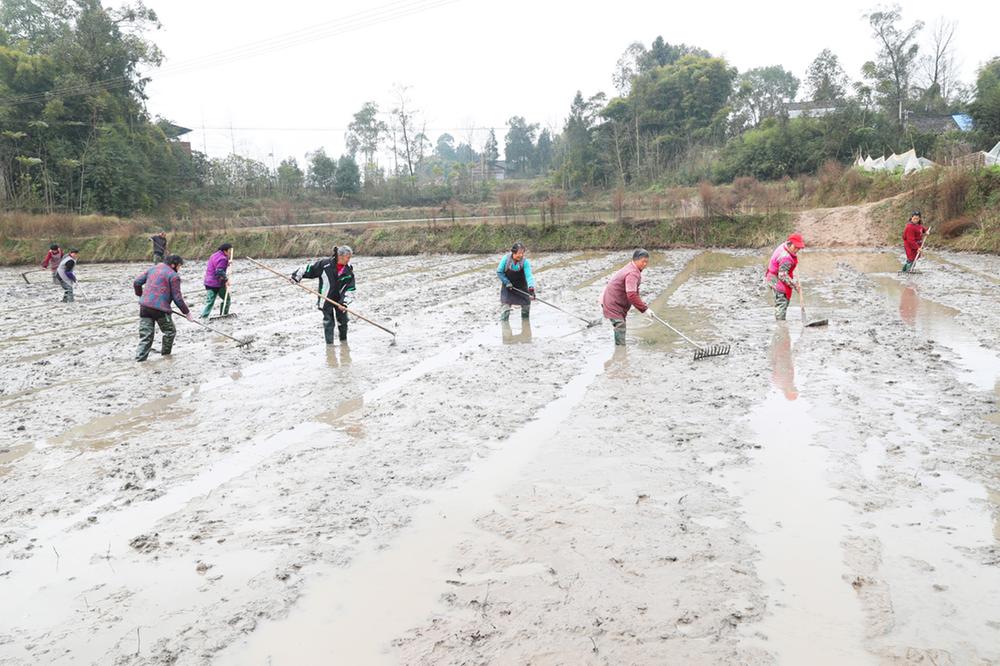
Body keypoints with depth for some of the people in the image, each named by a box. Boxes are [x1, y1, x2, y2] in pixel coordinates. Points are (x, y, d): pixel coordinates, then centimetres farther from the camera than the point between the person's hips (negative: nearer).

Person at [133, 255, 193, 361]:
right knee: (170, 332, 18)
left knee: (145, 335, 7)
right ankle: (166, 353, 27)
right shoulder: (173, 276, -4)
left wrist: (140, 294, 35)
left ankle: (140, 359, 1)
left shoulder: (152, 269, 15)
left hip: (145, 307, 6)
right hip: (160, 309, -6)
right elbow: (177, 297, -6)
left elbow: (137, 283, 17)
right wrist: (186, 312, 3)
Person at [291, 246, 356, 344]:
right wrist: (297, 276, -8)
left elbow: (349, 288, -8)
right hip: (326, 299, -3)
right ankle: (329, 344, 5)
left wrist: (344, 302, -17)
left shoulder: (349, 269, -8)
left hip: (340, 299, 4)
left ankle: (343, 341, 32)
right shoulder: (325, 264, -19)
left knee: (343, 320, 12)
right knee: (328, 322, -2)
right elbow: (309, 269, -9)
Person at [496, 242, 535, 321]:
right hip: (508, 286, -1)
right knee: (505, 304, -14)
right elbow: (499, 272, -9)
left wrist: (531, 287, -49)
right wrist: (507, 282, -19)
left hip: (521, 287, 1)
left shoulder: (525, 262, -24)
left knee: (526, 304, 11)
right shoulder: (506, 259, -22)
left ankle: (525, 319, 38)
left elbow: (529, 275, -33)